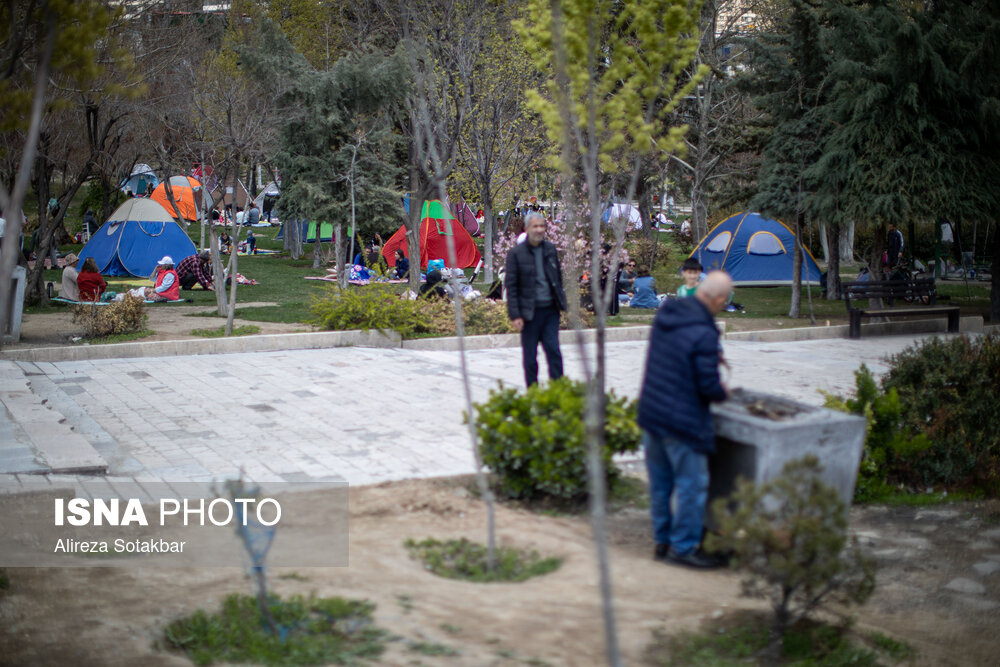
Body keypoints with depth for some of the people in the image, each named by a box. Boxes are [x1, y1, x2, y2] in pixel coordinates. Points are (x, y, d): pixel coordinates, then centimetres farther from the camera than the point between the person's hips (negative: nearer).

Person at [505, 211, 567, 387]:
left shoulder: (550, 249, 9)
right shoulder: (516, 253, -5)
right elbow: (510, 285, -6)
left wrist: (561, 302, 12)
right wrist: (515, 315, -12)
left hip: (550, 309, 3)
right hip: (530, 312, -3)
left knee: (554, 350, -3)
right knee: (530, 356, 4)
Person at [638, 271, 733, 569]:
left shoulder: (665, 315, 3)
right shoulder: (704, 333, -21)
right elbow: (709, 386, -20)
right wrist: (722, 392, 3)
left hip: (650, 412, 8)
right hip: (683, 421, -8)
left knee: (660, 483, 17)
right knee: (692, 484, 5)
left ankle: (663, 541, 28)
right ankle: (683, 547, 13)